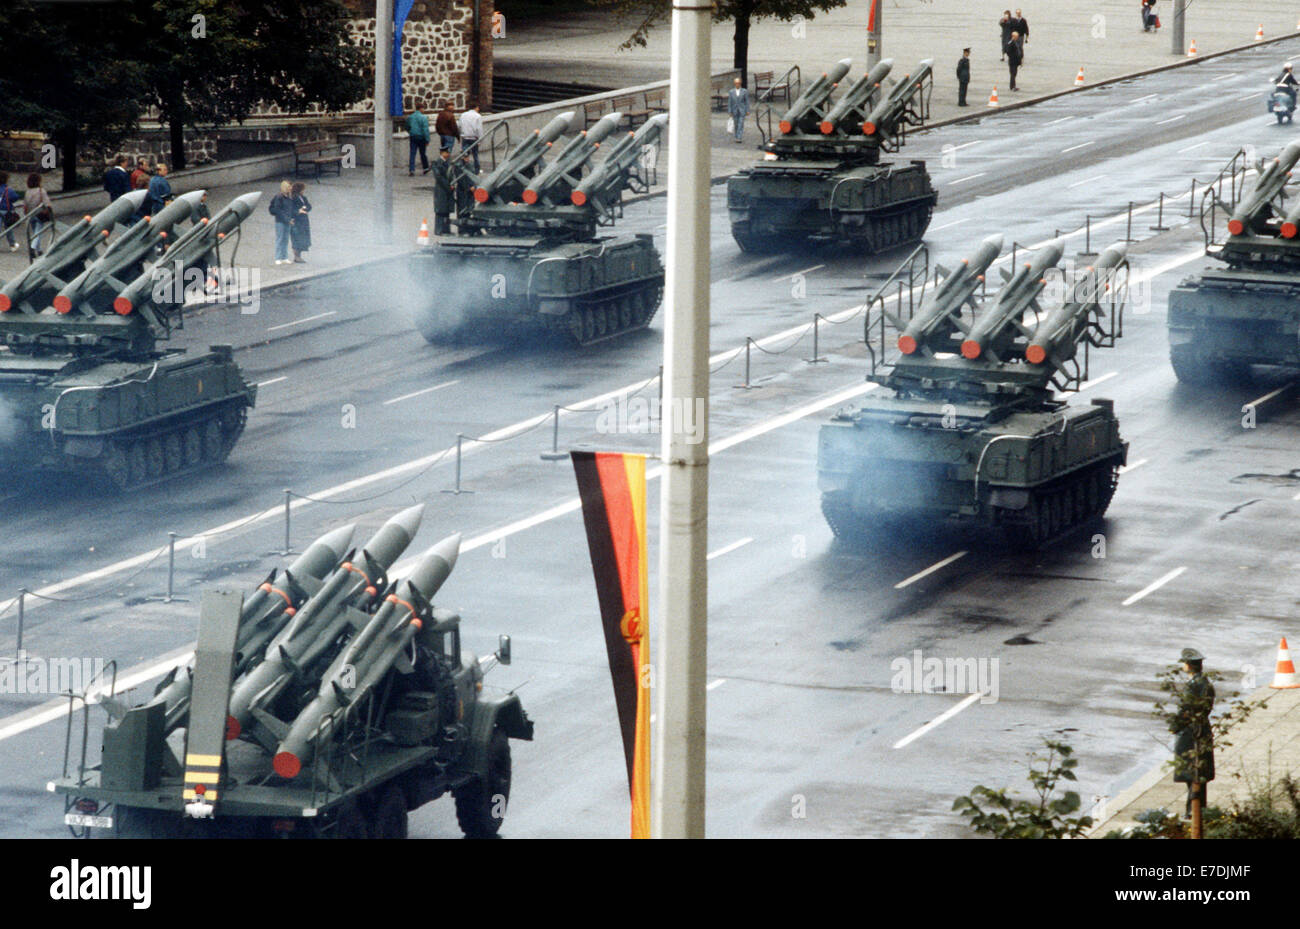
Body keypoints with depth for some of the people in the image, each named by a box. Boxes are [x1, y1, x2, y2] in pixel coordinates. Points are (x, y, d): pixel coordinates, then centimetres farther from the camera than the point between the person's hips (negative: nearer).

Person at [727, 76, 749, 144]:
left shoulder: (744, 91, 0)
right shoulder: (731, 92, 3)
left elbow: (747, 101, 1)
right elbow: (729, 102, 4)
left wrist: (747, 111, -3)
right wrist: (729, 111, -1)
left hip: (742, 111, -2)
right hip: (735, 111, 2)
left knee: (741, 125, -11)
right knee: (736, 125, 8)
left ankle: (739, 138, -16)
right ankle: (737, 137, 21)